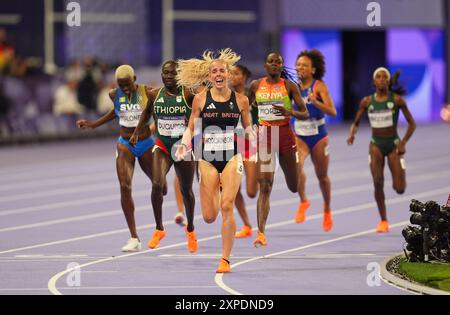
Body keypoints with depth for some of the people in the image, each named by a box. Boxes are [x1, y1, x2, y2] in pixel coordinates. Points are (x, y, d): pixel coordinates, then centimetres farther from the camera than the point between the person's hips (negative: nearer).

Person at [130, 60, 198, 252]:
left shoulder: (188, 95, -10)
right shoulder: (154, 95, 0)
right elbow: (147, 113, 18)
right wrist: (136, 133, 16)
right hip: (162, 146, 1)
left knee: (186, 190, 13)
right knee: (157, 184, -21)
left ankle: (190, 230, 37)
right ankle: (159, 229, -6)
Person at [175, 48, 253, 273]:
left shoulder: (240, 100, 1)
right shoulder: (200, 99, 0)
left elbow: (247, 127, 14)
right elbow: (191, 128, 6)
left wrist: (254, 138, -7)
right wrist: (184, 144, -14)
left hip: (232, 157, -1)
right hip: (207, 159, 1)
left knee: (227, 207, -17)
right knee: (209, 217, 2)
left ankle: (225, 259, -8)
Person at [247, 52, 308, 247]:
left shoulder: (289, 86, -1)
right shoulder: (256, 85, 6)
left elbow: (305, 114, -4)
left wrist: (289, 112, -23)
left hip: (285, 134, 0)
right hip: (264, 135, 0)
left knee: (293, 186, 11)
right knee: (264, 187, -12)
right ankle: (261, 233, -18)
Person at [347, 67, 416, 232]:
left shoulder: (397, 99, -6)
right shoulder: (367, 101, 1)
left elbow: (412, 123, -3)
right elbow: (356, 123, 9)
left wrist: (403, 143, -15)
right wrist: (352, 134, -13)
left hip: (393, 144, -1)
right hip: (376, 144, 1)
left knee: (399, 189, -5)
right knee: (378, 182, -17)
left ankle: (399, 179, 35)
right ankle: (383, 221, -3)